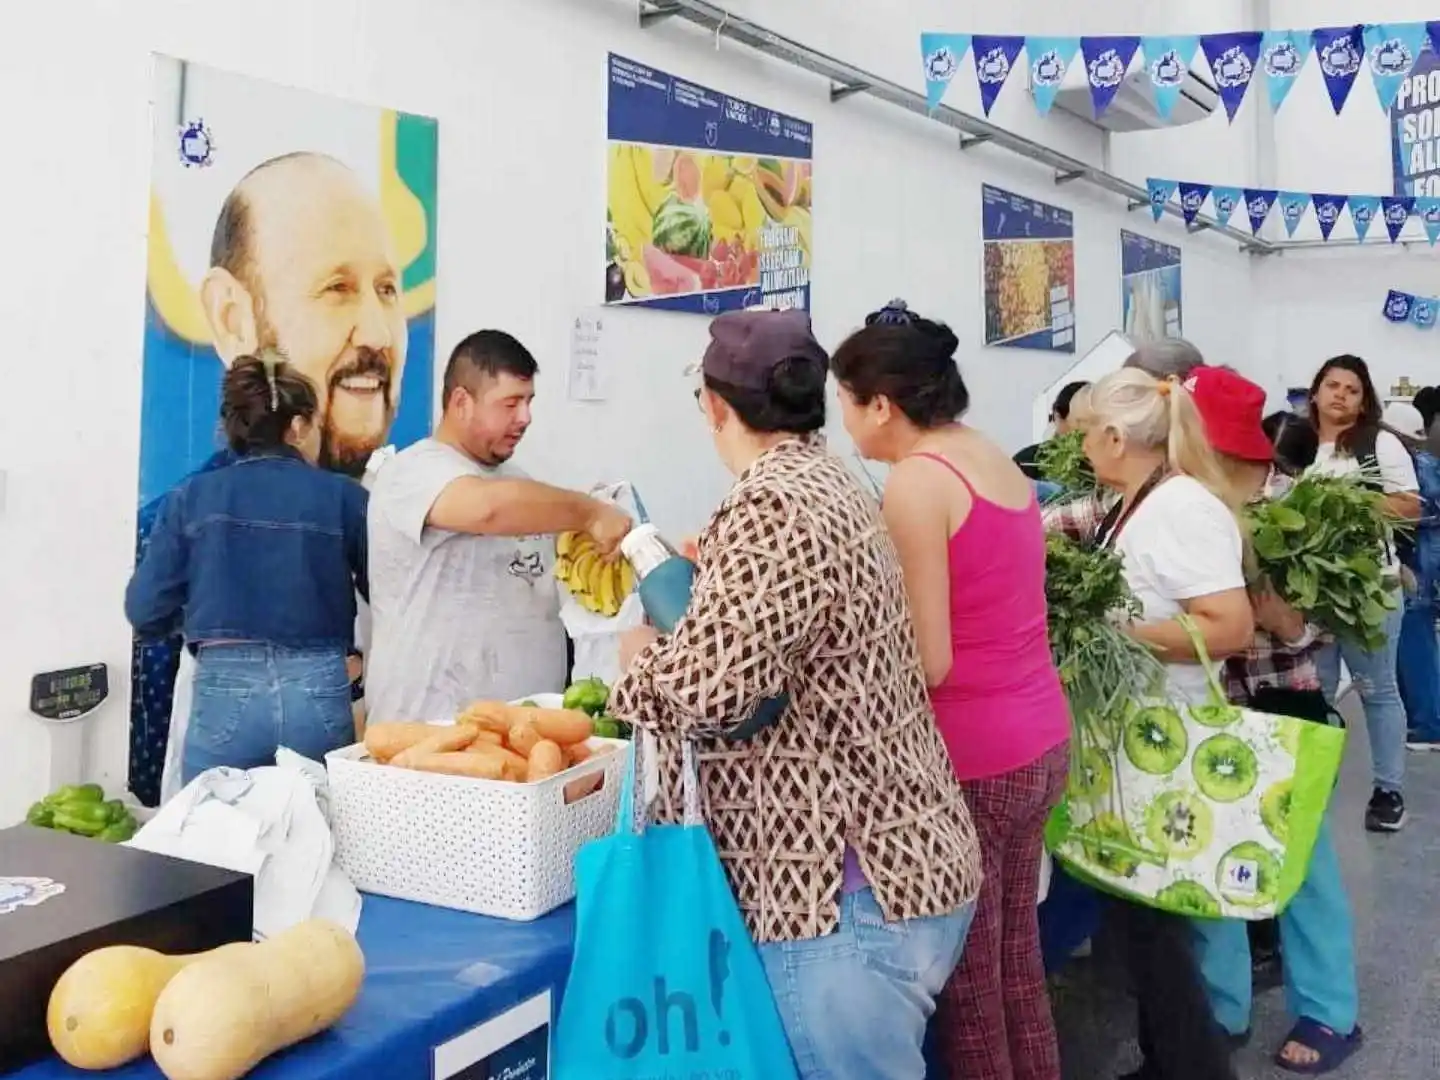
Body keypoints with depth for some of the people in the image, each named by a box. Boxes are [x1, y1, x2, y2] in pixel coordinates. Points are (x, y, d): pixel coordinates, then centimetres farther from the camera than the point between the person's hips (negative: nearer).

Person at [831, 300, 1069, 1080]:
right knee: (1016, 963, 21)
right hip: (1041, 739, 9)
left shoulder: (916, 482, -16)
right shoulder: (998, 462, 9)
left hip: (974, 759, -9)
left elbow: (929, 662, -18)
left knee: (968, 985, 8)